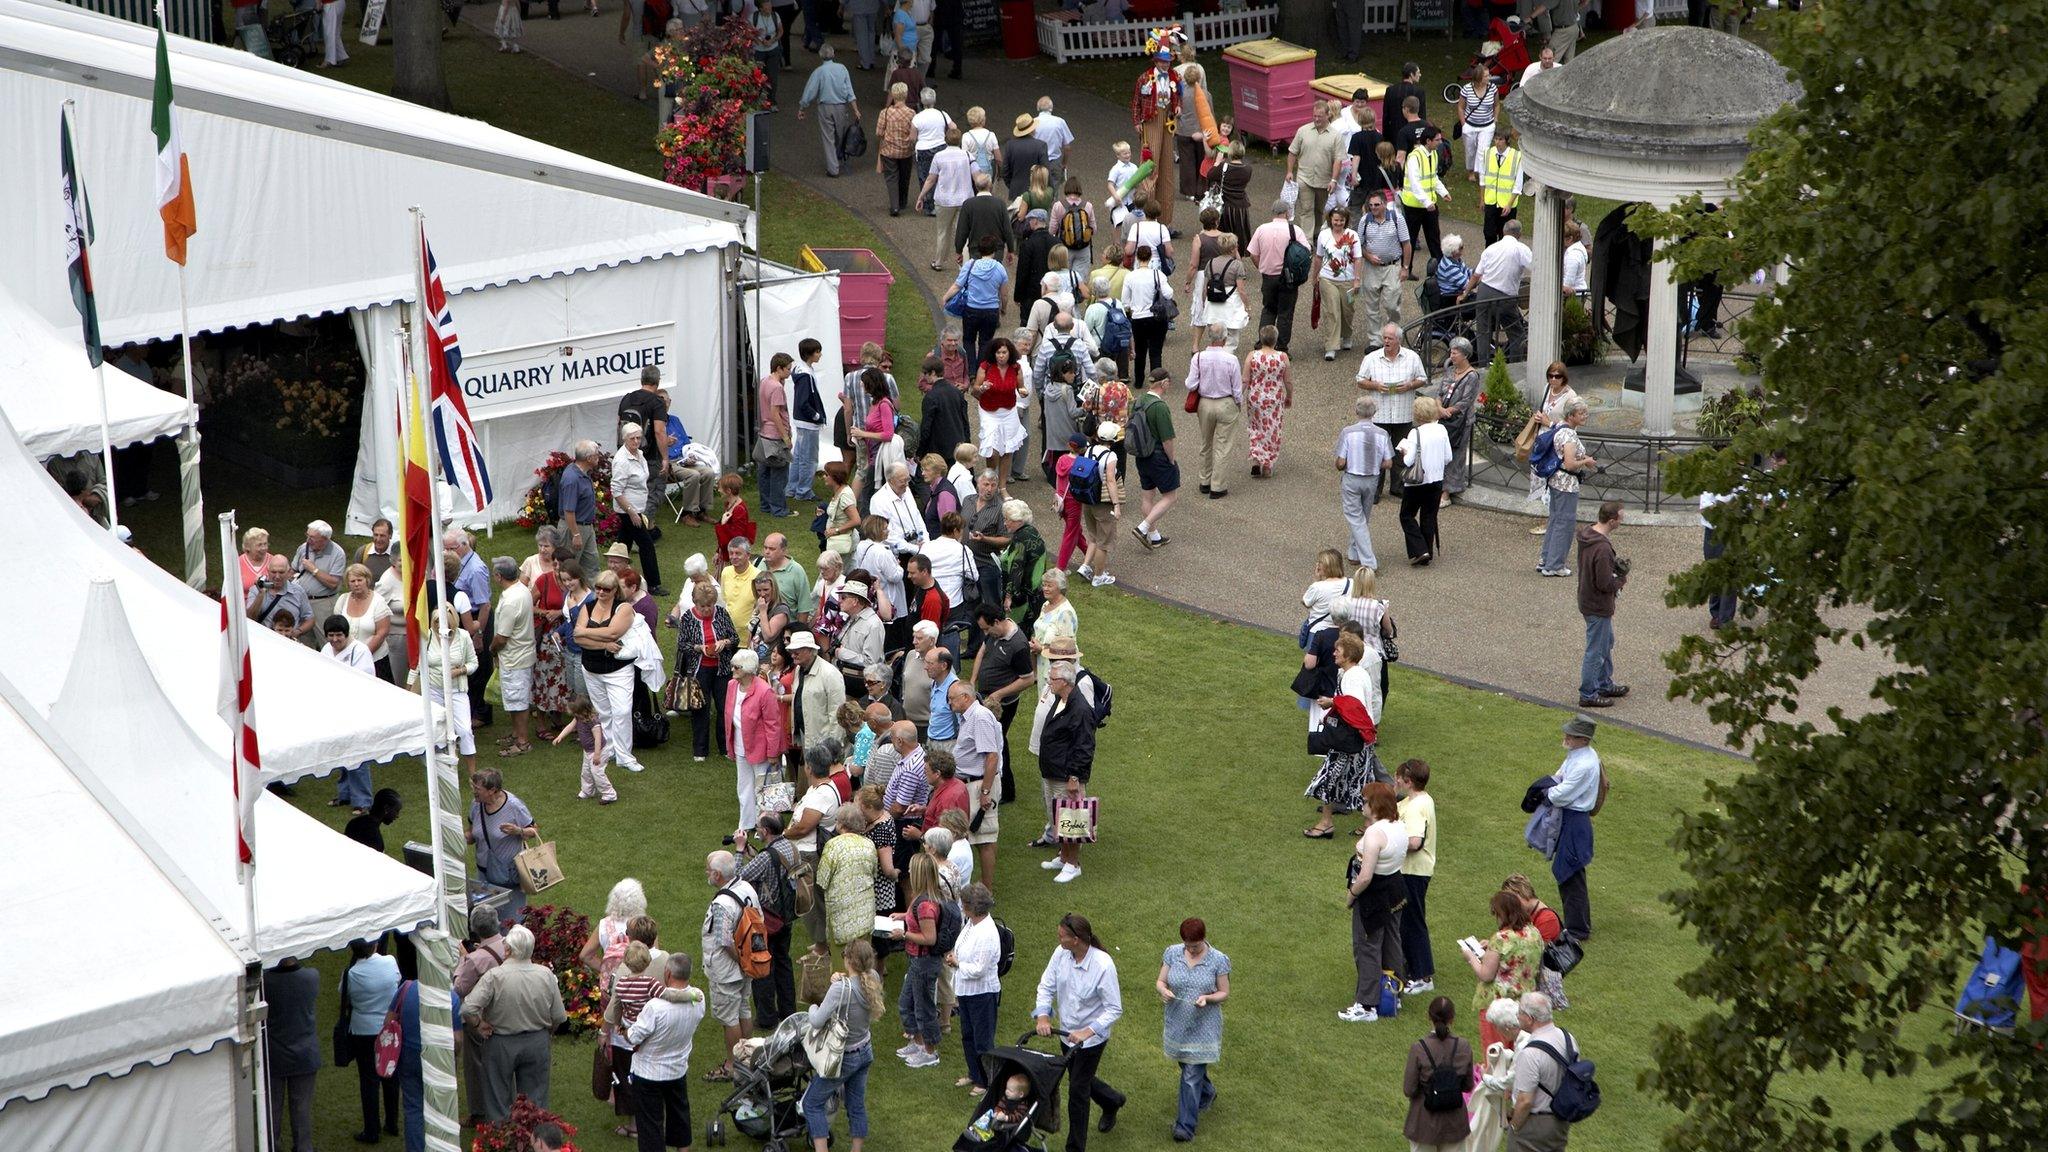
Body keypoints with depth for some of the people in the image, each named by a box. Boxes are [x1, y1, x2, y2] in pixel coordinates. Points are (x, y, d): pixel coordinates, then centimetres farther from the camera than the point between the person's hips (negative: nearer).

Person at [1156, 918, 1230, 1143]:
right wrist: (1163, 991, -23)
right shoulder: (1172, 953, -4)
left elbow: (1224, 993, -4)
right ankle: (1207, 1093, 53)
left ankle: (1186, 1125, 1)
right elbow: (1160, 981, 1)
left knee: (1192, 1075, -5)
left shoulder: (1218, 960, -11)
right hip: (1177, 1022, 4)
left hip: (1204, 1024, -4)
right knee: (1188, 1066, 22)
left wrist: (1207, 998, -24)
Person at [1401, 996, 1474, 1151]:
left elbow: (1409, 1090, -15)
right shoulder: (1463, 1047, -10)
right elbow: (1468, 1085, 0)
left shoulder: (1418, 1049, -19)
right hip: (1454, 1121, 2)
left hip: (1425, 1122, -2)